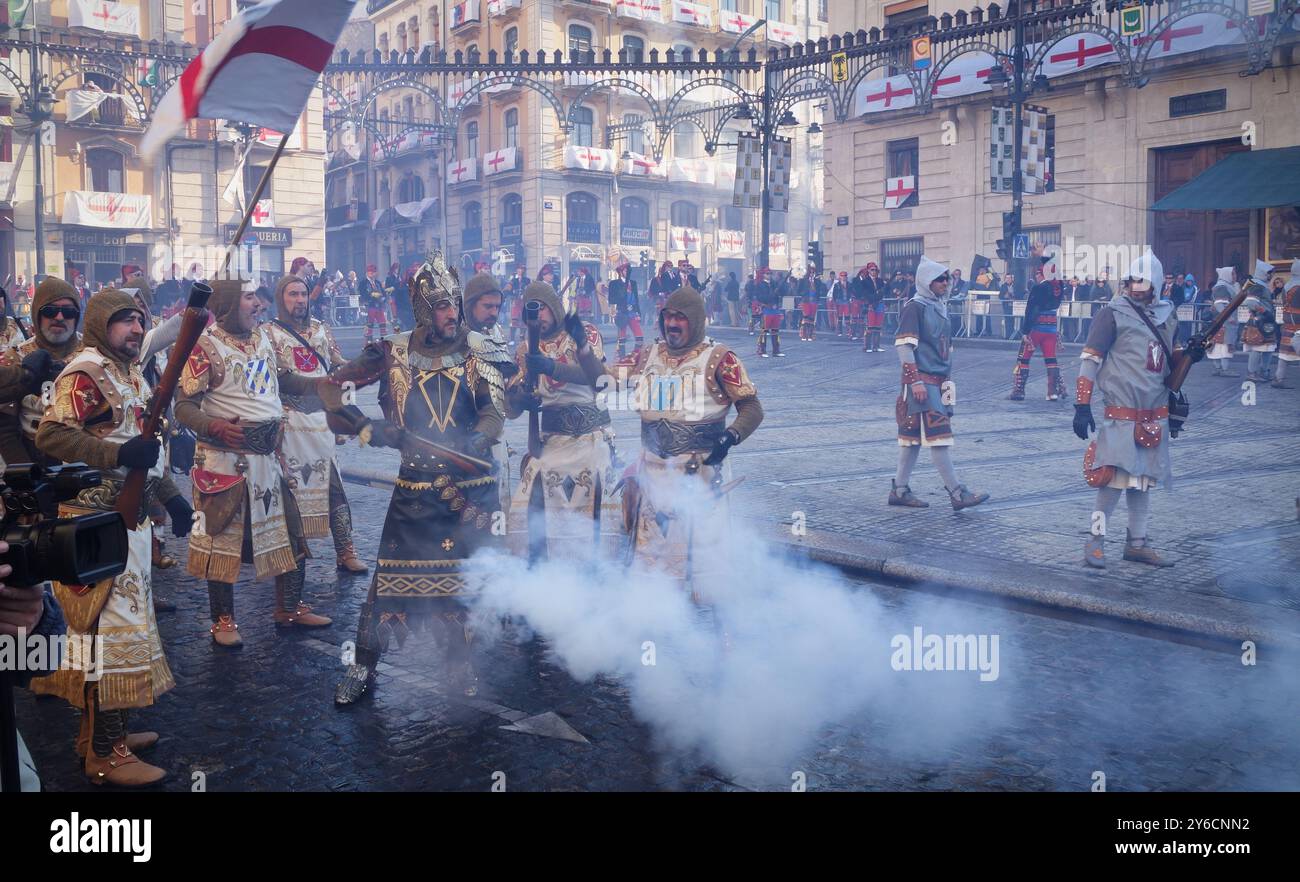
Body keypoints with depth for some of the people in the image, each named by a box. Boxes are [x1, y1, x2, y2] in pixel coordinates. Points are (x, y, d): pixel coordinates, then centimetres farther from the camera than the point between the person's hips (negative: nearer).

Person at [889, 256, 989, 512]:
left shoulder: (940, 307, 17)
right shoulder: (915, 307, -9)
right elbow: (904, 345, -15)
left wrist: (948, 379, 22)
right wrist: (915, 381, -20)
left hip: (939, 382, 9)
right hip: (921, 382, -9)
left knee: (914, 436, 11)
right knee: (938, 435, -9)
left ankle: (900, 489, 16)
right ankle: (957, 493, -9)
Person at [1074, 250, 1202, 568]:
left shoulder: (1167, 314, 11)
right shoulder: (1113, 313, -8)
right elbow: (1089, 360, -11)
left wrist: (1188, 356, 3)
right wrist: (1082, 406, -16)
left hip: (1155, 416, 7)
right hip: (1121, 414, -7)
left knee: (1144, 480, 12)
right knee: (1117, 478, -9)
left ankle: (1137, 544, 22)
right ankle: (1096, 542, 5)